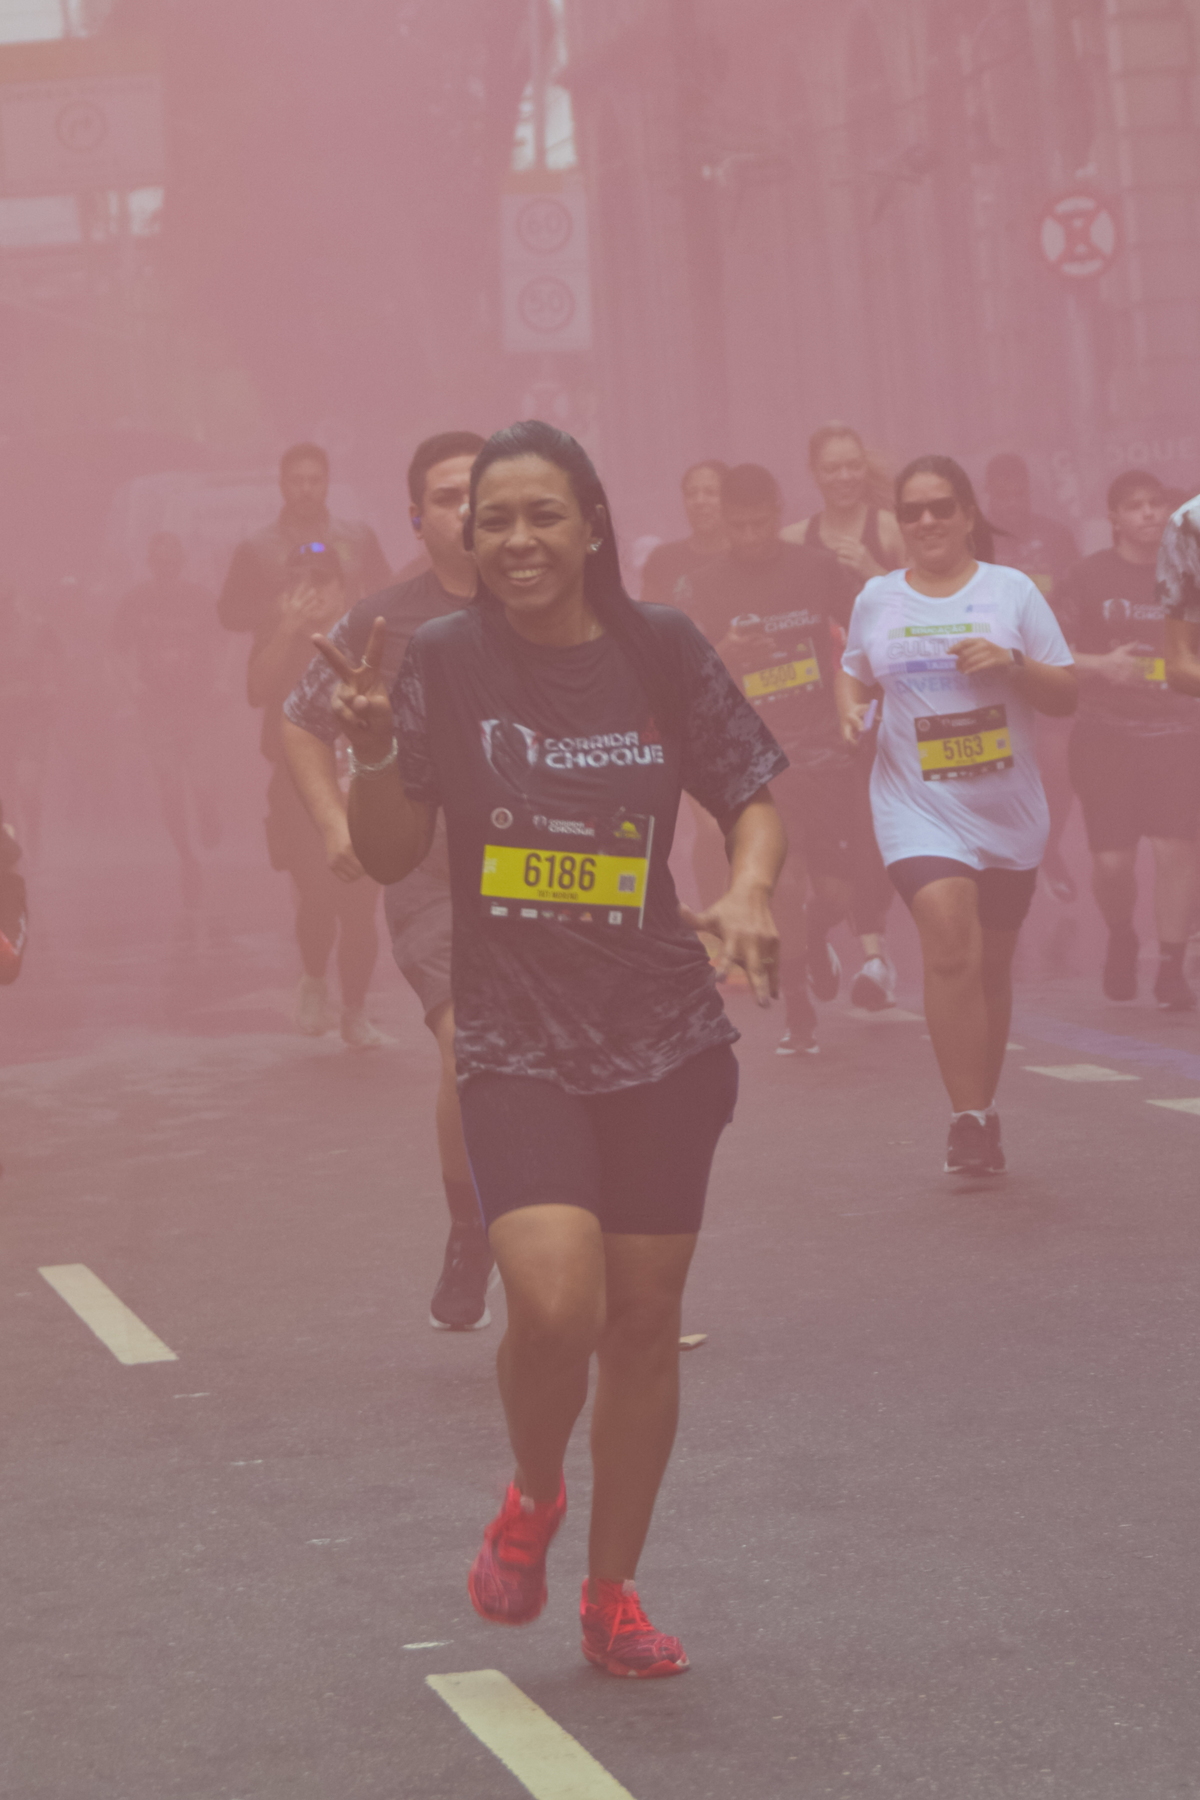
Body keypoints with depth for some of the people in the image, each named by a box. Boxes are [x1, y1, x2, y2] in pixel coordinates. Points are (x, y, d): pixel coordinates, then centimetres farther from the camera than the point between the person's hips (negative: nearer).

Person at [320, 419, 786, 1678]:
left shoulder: (661, 651, 0)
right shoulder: (445, 660, -3)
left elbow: (752, 800, 8)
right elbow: (391, 857, -2)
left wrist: (746, 893, -13)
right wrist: (374, 751, -20)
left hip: (663, 1040, 2)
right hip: (514, 1041, -2)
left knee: (643, 1318, 7)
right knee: (554, 1304, -20)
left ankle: (612, 1594, 26)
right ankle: (533, 1493, 14)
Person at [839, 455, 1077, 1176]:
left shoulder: (1011, 590, 2)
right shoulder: (877, 599, 6)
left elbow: (1068, 695, 3)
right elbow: (854, 675, 23)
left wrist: (1013, 664, -15)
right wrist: (851, 711, 1)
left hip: (1009, 811, 1)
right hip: (920, 809, -1)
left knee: (992, 963, 10)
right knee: (951, 949, -19)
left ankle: (984, 1107, 28)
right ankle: (971, 1118, -16)